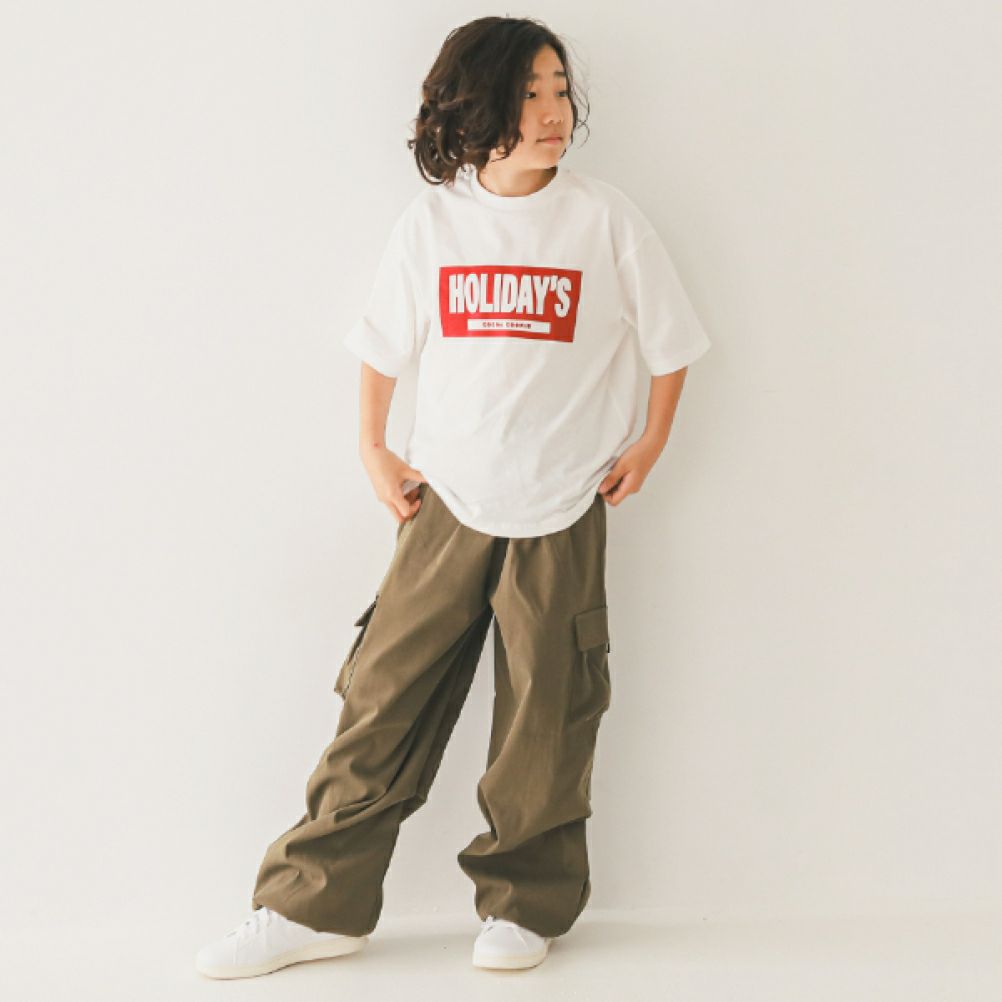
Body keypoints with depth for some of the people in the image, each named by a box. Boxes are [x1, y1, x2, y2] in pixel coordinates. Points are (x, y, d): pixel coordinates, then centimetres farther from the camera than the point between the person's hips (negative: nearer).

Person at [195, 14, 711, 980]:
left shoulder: (606, 219, -4)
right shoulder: (430, 220, 2)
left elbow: (669, 341, 7)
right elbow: (382, 346, 14)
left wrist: (649, 444, 4)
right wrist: (372, 448, 9)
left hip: (561, 511, -1)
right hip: (447, 501, 2)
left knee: (544, 721, 3)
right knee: (383, 700, 2)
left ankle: (524, 904, 21)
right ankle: (316, 903, 12)